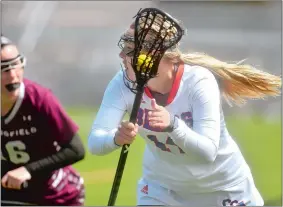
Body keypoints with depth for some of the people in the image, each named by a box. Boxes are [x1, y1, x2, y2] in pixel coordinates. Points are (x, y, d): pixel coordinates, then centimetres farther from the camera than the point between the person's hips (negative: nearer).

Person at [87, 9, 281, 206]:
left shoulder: (200, 81, -29)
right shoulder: (123, 83, -20)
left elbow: (207, 152, -37)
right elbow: (95, 142, -28)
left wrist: (173, 125, -55)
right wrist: (116, 138, -52)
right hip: (161, 188, 2)